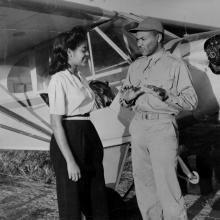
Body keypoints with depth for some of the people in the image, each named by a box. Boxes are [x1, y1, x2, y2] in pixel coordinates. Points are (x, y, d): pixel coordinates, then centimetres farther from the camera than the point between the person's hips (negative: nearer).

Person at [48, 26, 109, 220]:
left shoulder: (80, 77, 12)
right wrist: (70, 160, -19)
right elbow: (56, 123, -16)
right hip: (68, 140, -8)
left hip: (89, 136, 8)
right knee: (72, 203, 5)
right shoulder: (59, 80, -12)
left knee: (97, 198, 16)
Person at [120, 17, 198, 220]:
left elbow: (191, 101, -8)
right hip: (138, 126, 6)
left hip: (162, 127, -5)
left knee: (166, 184, -8)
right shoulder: (135, 66, 15)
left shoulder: (176, 65, -1)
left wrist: (165, 95, -22)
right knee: (143, 182, 10)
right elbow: (123, 100, 17)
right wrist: (128, 96, -6)